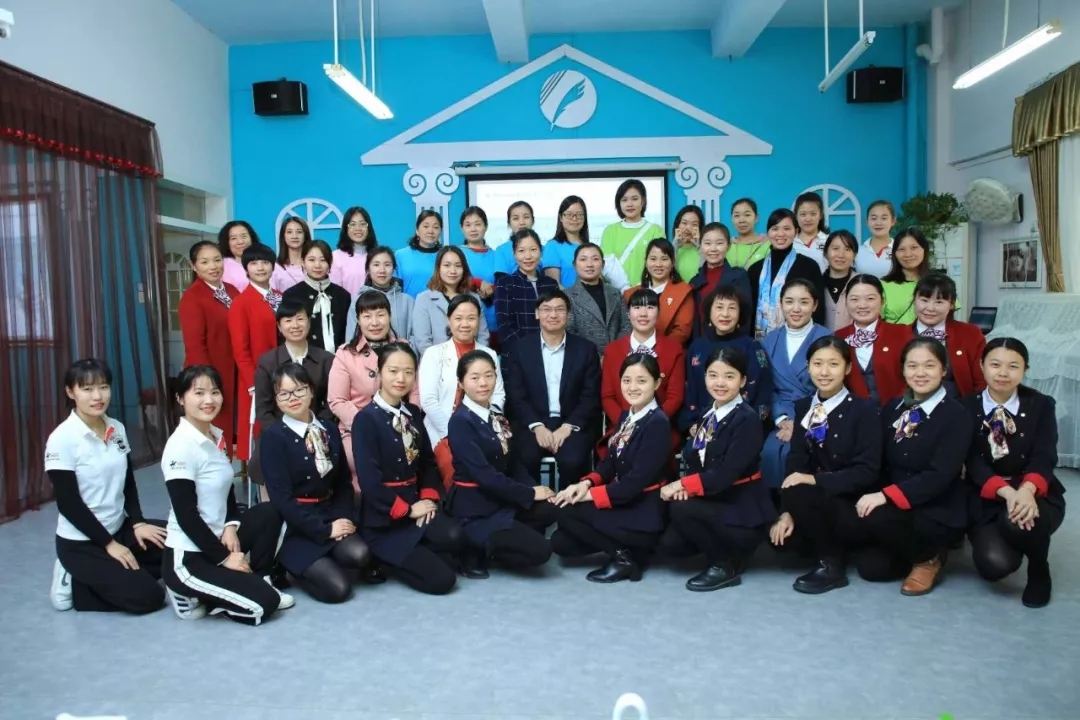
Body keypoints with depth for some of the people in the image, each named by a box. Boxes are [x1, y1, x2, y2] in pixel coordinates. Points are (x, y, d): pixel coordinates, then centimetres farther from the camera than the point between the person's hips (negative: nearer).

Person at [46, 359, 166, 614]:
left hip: (119, 527, 7)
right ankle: (74, 585, 5)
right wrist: (109, 544, -17)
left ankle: (115, 574, 5)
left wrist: (138, 523, -6)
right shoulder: (62, 439, -18)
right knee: (148, 596, -15)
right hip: (81, 542, -7)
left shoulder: (117, 429, 1)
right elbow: (68, 504, -18)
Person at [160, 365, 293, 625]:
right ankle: (191, 595, 3)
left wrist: (231, 526, -6)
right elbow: (186, 515, -21)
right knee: (264, 602, -15)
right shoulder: (180, 447, -20)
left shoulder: (217, 436, 6)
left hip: (215, 537, 8)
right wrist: (224, 558, -16)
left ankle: (255, 582, 4)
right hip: (187, 557, -8)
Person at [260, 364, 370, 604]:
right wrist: (324, 529, -17)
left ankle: (318, 562, 6)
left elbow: (344, 481, 11)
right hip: (294, 526, -5)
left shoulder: (329, 430, 7)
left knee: (358, 554, -26)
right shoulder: (273, 436, -10)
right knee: (337, 588, -18)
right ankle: (288, 565, 10)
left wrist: (343, 517, -8)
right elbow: (281, 497, -16)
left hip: (330, 515, 5)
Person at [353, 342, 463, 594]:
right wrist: (407, 509, -14)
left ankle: (409, 554, 3)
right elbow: (369, 481, -18)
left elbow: (428, 460, 13)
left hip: (416, 503, 6)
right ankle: (385, 559, 11)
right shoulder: (365, 419, -13)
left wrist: (429, 497, -5)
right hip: (384, 519, -6)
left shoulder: (412, 413, 9)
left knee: (453, 537, -26)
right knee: (441, 579, -14)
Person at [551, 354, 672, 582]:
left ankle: (623, 556, -4)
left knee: (567, 512, -17)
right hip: (622, 503, 8)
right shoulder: (626, 416, 8)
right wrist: (587, 483, -11)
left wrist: (591, 494, -19)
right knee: (560, 543, 0)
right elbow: (610, 462, 10)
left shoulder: (658, 423, -18)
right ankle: (623, 547, 11)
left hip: (643, 513, -8)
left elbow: (638, 479, -23)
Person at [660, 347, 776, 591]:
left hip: (744, 512, -7)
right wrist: (685, 485, -16)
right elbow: (694, 460, 5)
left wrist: (682, 484, -18)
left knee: (680, 509, -26)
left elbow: (725, 475, -25)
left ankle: (725, 567, -7)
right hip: (715, 504, 7)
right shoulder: (708, 414, 7)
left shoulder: (748, 419, -17)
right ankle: (726, 549, 15)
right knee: (669, 543, -10)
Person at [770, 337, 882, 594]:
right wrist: (787, 511, -14)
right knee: (779, 531, -18)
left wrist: (815, 480, -28)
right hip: (815, 500, 6)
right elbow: (795, 460, -2)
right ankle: (830, 544, 11)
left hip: (851, 504, -6)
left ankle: (832, 564, -11)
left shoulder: (865, 411, -11)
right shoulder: (803, 407, 5)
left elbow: (867, 472, -18)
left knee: (798, 494, -31)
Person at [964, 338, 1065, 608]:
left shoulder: (1042, 405, 1)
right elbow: (972, 461, -11)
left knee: (1019, 523, -37)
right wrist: (1006, 491, -30)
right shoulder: (967, 407, -2)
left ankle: (1039, 569, -1)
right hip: (987, 500, 0)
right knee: (994, 564, -25)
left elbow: (1044, 457, -12)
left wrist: (1026, 490, -33)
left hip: (1035, 495, 0)